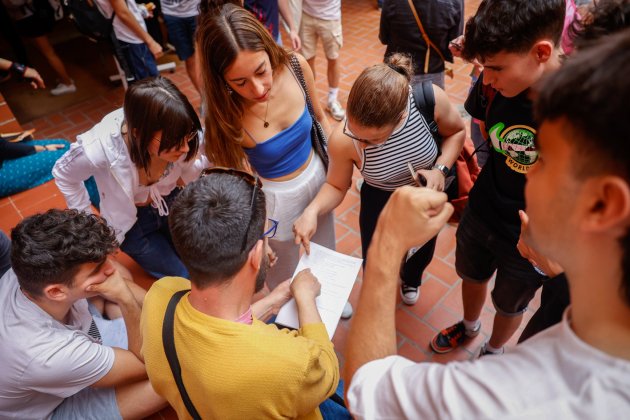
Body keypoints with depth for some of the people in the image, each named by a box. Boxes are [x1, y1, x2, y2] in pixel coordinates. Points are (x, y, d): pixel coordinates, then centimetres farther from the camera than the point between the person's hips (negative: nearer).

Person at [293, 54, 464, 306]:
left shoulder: (431, 98, -35)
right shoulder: (342, 140, -36)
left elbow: (456, 131, -12)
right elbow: (337, 186, -17)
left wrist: (440, 169, -28)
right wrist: (312, 211, -36)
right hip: (380, 203, -2)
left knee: (423, 253, 31)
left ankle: (410, 280, 71)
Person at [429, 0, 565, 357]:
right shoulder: (494, 84, -19)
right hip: (480, 216, 4)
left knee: (509, 304, 24)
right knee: (472, 277, 29)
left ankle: (494, 351, 57)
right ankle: (469, 327, 63)